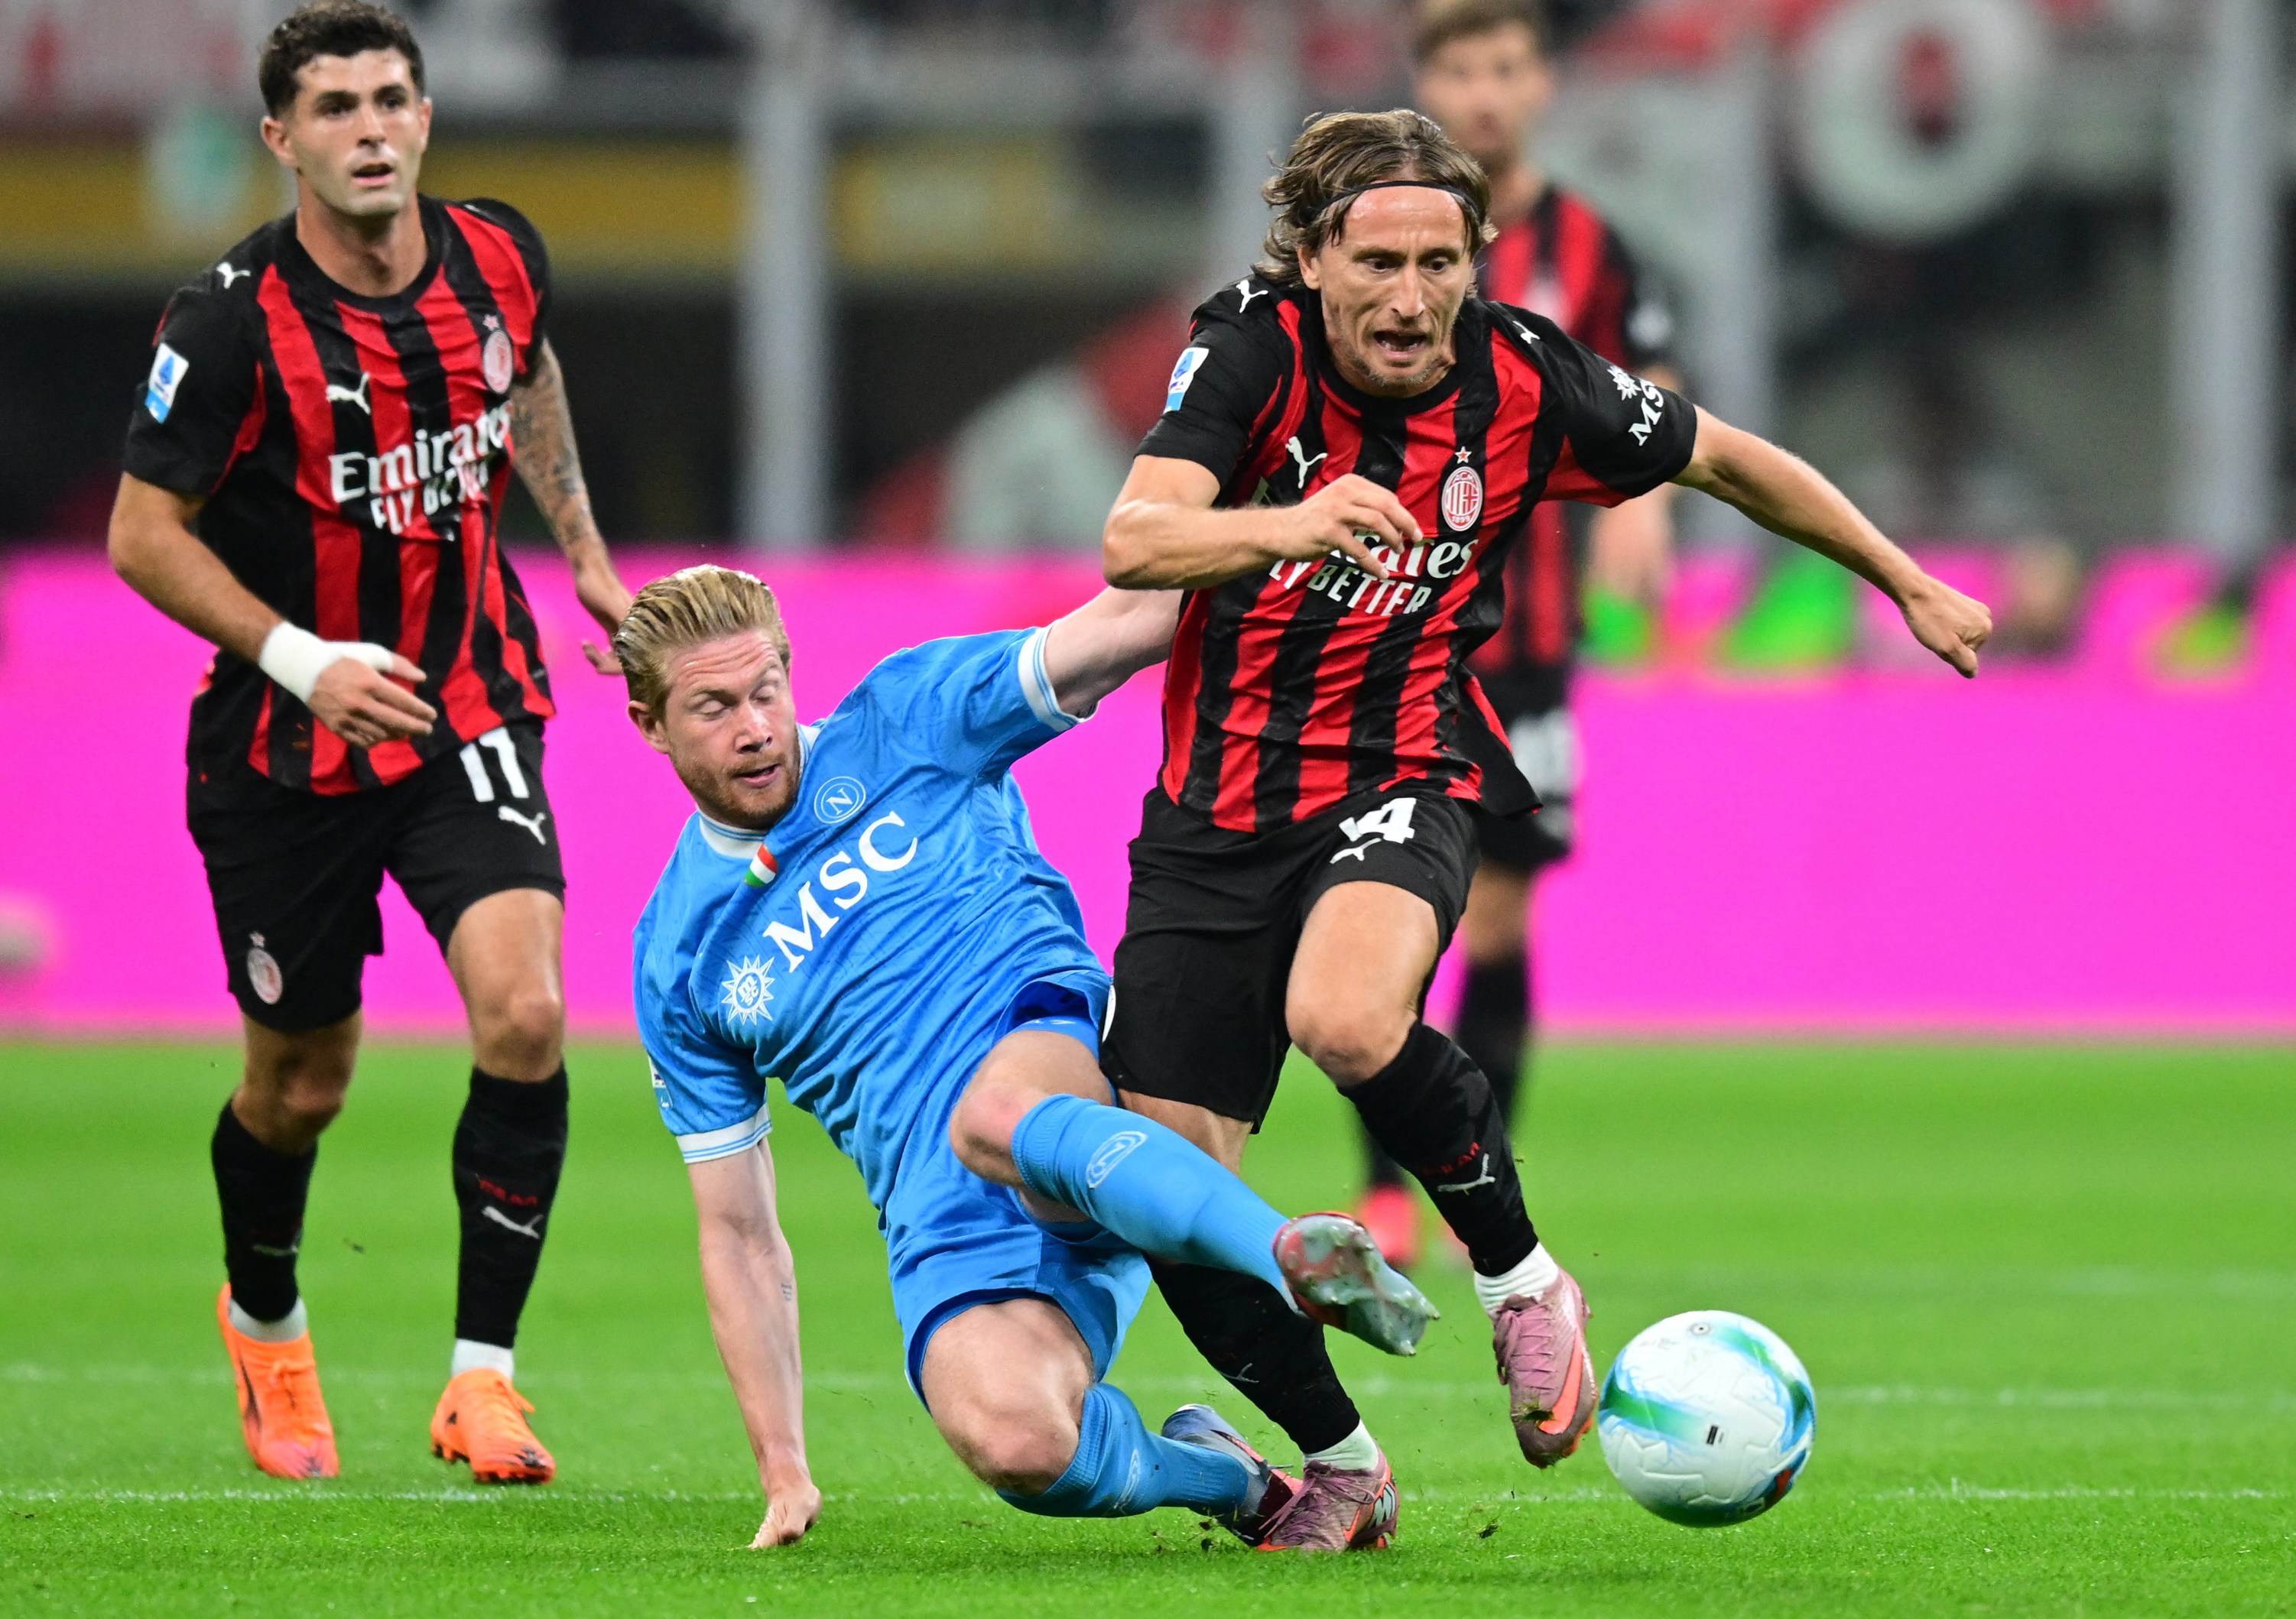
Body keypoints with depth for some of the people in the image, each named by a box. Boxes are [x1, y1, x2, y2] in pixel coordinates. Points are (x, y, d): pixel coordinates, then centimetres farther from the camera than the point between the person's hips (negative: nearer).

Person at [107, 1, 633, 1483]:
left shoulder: (498, 261, -5)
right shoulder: (235, 324, -19)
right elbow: (145, 536, -13)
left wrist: (583, 549, 22)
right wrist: (298, 658, -24)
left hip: (472, 715, 3)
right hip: (286, 748, -3)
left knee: (525, 1014, -19)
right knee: (301, 1084, 10)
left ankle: (483, 1376, -11)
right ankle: (265, 1321, 42)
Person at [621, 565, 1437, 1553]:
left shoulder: (905, 721, 10)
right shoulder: (678, 961, 16)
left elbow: (1122, 628, 4)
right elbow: (737, 1233, 18)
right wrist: (782, 1471, 13)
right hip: (944, 1220, 2)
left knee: (994, 1116, -40)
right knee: (1013, 1442, -30)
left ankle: (1298, 1257, -55)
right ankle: (1218, 1476, 2)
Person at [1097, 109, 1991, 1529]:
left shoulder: (1525, 382, -9)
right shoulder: (1255, 349, -13)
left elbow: (1725, 459, 10)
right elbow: (1134, 541, -29)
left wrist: (1910, 583, 18)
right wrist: (1285, 524, -50)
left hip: (1401, 782, -2)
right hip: (1220, 809, 2)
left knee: (1345, 1020, -36)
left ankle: (1521, 1276, -11)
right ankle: (1339, 1461, 20)